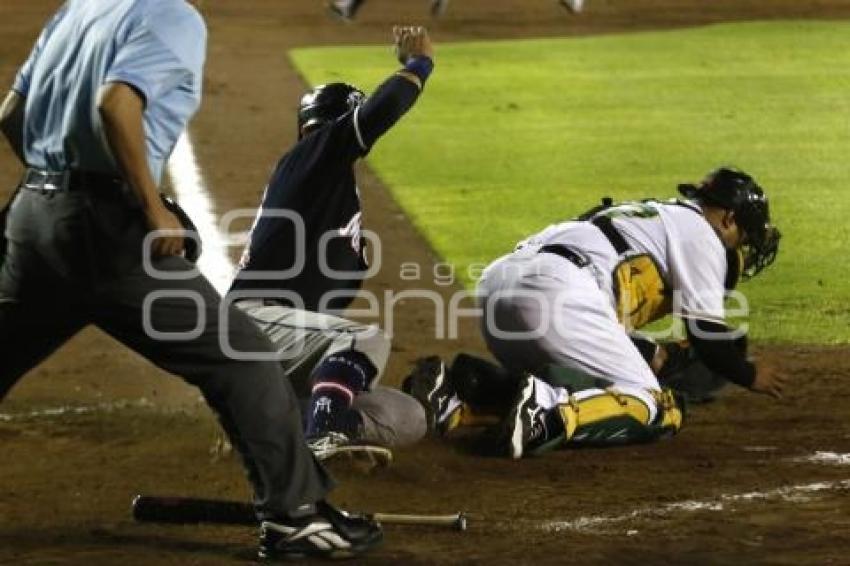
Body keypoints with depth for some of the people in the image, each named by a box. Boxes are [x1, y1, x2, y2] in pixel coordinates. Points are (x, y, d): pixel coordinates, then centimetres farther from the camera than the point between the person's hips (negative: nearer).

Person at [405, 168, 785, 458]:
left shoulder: (643, 214, 37)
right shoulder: (701, 232, 13)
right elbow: (706, 333, 6)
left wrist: (649, 353, 53)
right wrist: (750, 376, 23)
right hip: (555, 293, -9)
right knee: (653, 410, -4)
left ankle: (454, 393, 4)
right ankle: (550, 416, -30)